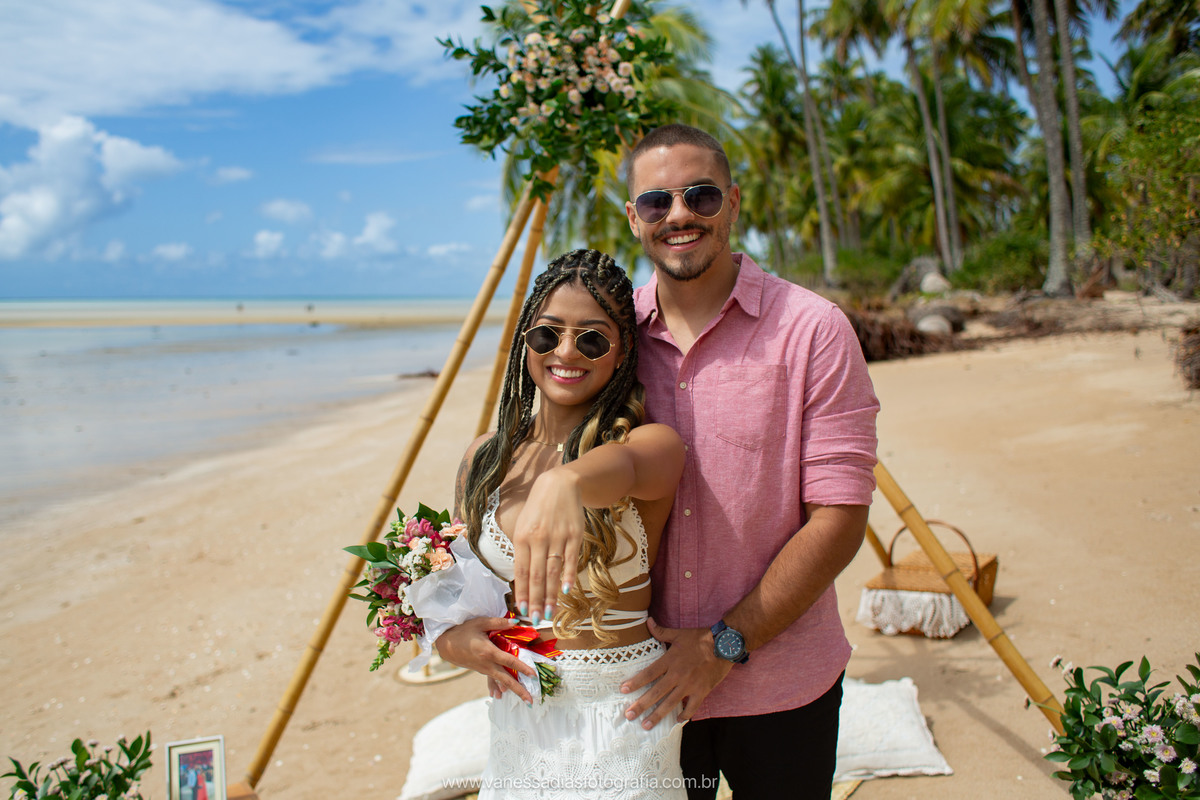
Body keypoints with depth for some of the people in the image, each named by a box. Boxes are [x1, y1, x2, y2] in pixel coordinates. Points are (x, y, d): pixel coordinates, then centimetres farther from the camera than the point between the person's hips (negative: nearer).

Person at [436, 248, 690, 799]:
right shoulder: (486, 457, 1)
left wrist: (568, 481, -63)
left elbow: (624, 463, -40)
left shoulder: (652, 443, -15)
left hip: (616, 712, -4)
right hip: (514, 708, 5)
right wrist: (449, 638, -9)